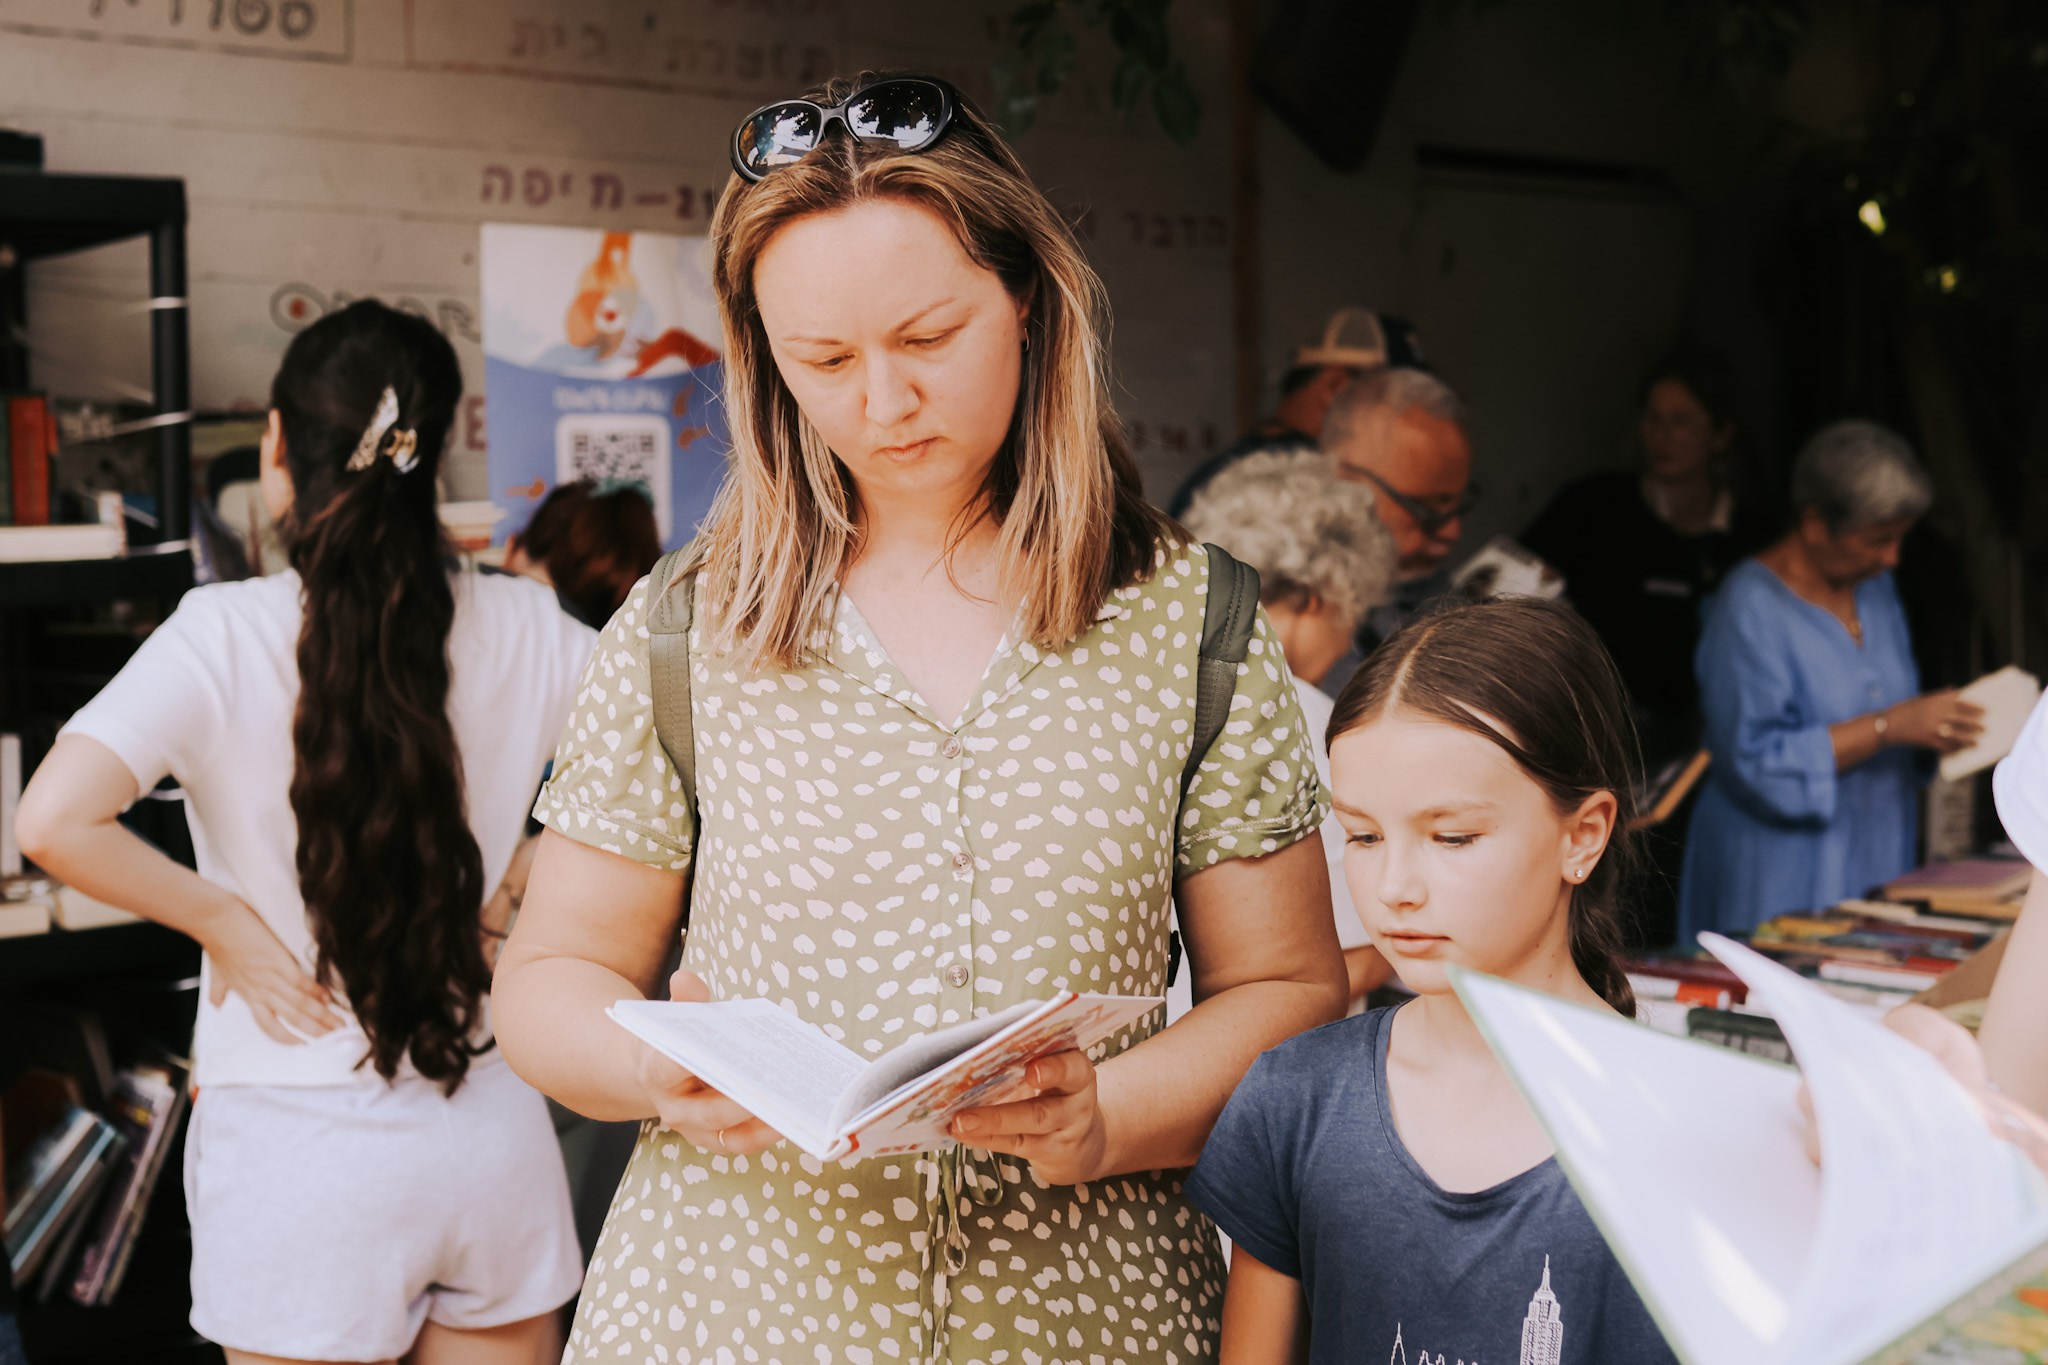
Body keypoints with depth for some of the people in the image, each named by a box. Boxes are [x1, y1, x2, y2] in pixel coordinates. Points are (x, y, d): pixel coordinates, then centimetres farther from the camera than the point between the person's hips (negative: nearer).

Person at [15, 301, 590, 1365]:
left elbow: (53, 822, -23)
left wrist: (224, 918, -9)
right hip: (492, 1134, 3)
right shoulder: (522, 629, -4)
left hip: (300, 1138, -2)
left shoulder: (226, 634, -12)